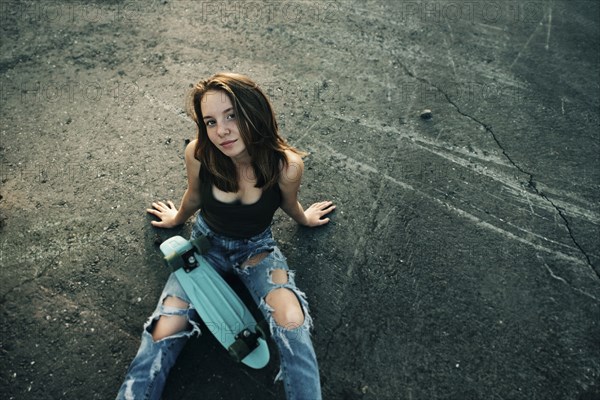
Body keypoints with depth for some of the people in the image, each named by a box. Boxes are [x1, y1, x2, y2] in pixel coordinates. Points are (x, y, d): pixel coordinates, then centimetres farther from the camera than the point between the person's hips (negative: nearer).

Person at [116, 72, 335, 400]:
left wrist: (305, 219, 18)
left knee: (293, 323, -25)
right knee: (162, 336, -14)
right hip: (207, 241, 1)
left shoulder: (286, 164, -28)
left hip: (257, 247, 0)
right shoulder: (198, 154, -25)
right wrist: (177, 219, 19)